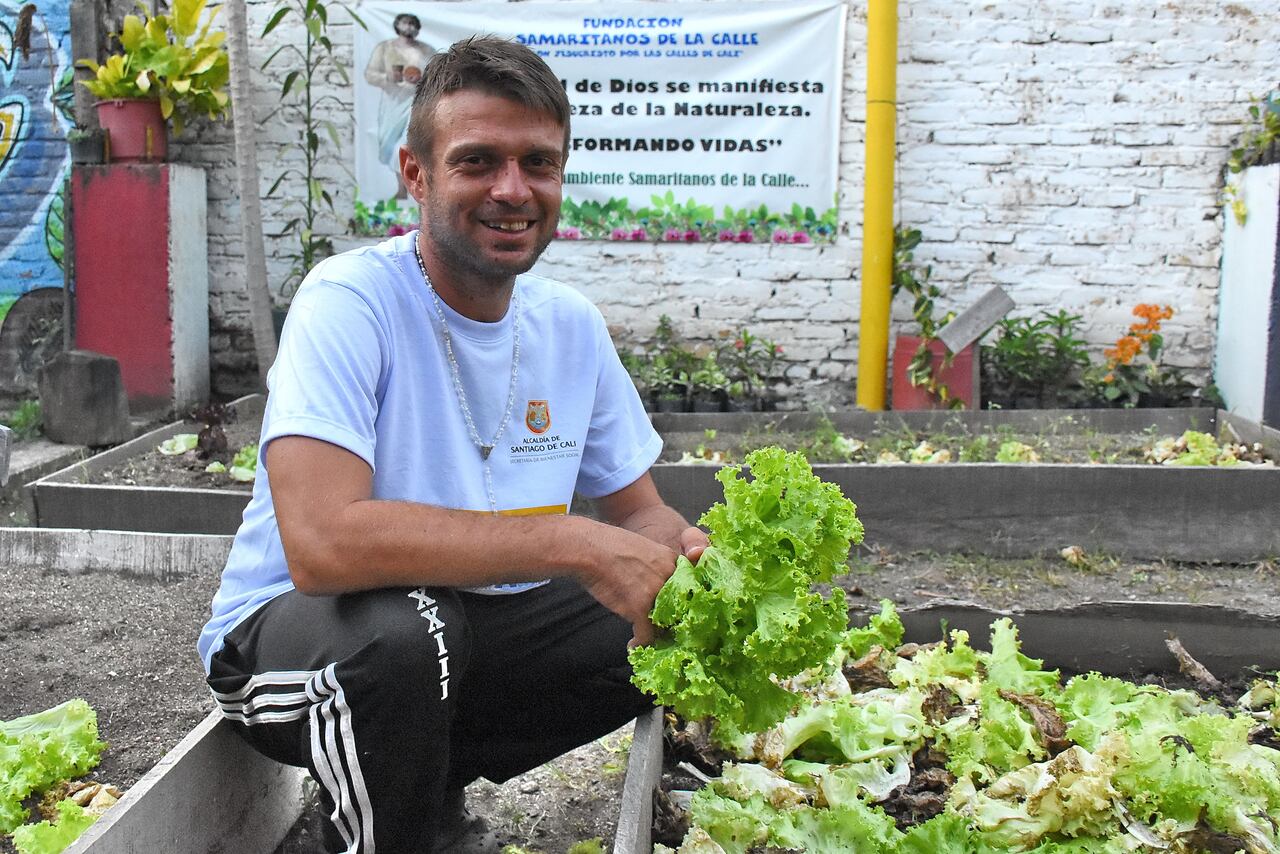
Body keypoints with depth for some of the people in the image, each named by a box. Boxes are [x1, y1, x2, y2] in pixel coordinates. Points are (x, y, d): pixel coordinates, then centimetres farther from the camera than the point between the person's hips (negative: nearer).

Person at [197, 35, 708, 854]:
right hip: (288, 633, -6)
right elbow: (322, 543, -35)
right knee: (404, 625, -37)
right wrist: (576, 544, -35)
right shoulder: (350, 301, -21)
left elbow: (640, 513, 3)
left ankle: (433, 781, 11)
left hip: (474, 621, 7)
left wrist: (690, 556, -21)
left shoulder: (573, 324, -2)